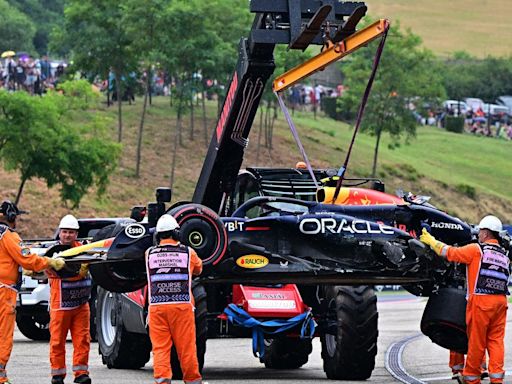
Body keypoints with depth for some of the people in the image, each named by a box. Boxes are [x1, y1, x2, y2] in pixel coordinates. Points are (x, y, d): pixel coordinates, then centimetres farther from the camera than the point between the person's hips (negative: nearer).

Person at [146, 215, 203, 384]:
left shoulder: (149, 254, 4)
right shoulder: (188, 253, 4)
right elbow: (198, 268, 22)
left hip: (157, 306, 1)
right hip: (182, 306, -1)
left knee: (160, 347, 1)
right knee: (186, 346, 7)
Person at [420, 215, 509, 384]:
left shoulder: (477, 250, -2)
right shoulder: (504, 255, 17)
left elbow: (451, 253, 0)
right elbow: (506, 276, 19)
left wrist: (431, 241, 13)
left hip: (481, 300, -5)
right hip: (501, 300, 5)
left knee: (476, 341, 2)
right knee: (496, 340, 5)